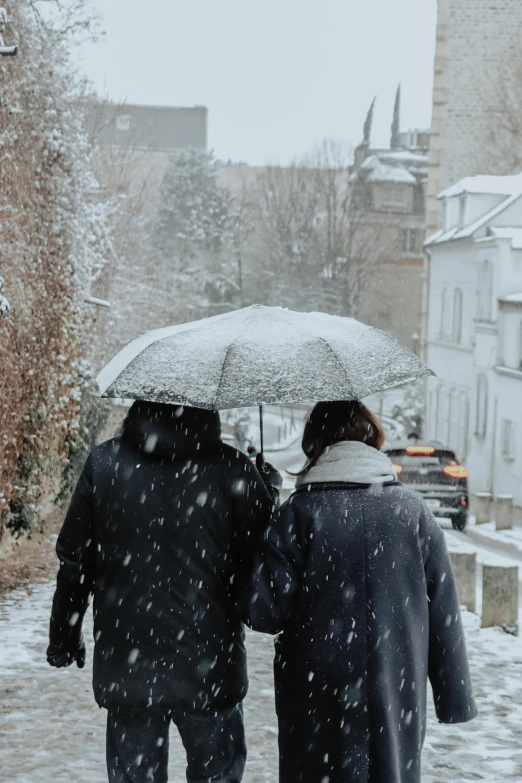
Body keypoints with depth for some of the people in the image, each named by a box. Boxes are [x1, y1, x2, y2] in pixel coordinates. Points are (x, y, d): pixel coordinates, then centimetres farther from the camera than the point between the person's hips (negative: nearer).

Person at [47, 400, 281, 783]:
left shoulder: (104, 463, -4)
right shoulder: (230, 468, -11)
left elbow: (75, 561, 1)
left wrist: (64, 636, 15)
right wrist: (268, 493, 10)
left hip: (126, 668, 2)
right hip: (208, 666, -2)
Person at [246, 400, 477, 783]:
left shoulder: (299, 512, -8)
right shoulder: (413, 510, 1)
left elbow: (264, 610, -9)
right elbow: (443, 610, 2)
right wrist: (454, 695, 9)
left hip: (320, 698, -2)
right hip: (399, 698, 3)